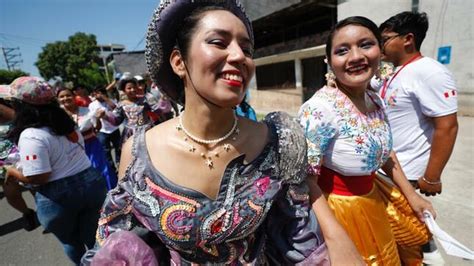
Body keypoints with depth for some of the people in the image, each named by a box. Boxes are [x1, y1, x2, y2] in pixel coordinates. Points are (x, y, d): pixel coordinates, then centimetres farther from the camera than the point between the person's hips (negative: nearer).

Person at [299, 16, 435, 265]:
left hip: (374, 198, 8)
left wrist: (412, 196, 14)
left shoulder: (375, 100, -3)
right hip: (339, 209, -7)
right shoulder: (319, 109, -29)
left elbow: (385, 152, 11)